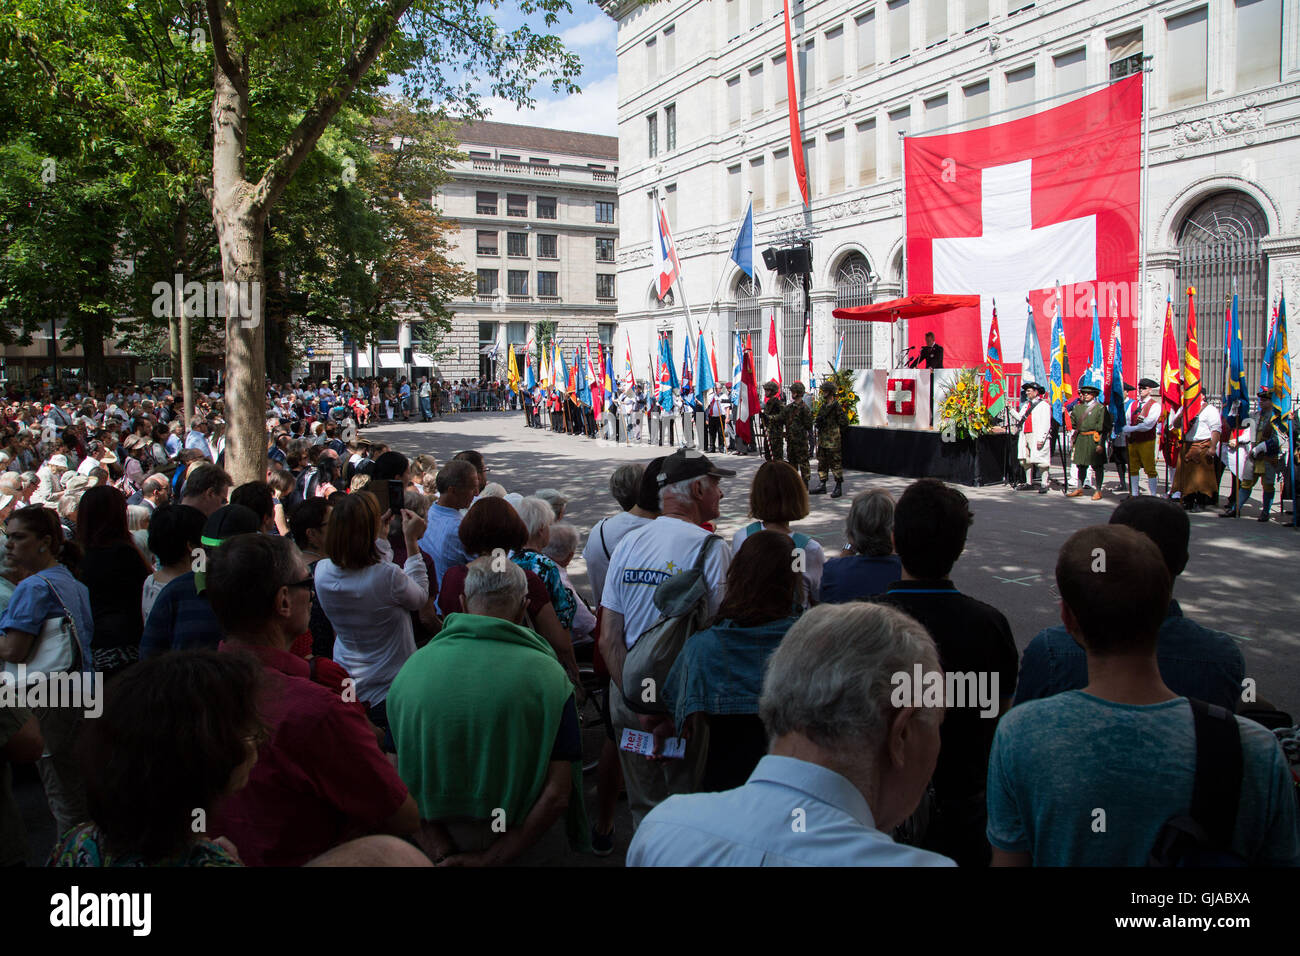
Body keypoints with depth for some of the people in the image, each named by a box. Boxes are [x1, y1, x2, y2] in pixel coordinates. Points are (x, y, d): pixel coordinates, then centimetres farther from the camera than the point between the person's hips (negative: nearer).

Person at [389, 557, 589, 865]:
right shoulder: (548, 675, -18)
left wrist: (443, 856, -11)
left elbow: (401, 784, -8)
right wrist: (489, 859, -16)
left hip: (443, 843, 2)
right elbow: (557, 795, -21)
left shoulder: (410, 669, -10)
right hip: (529, 849, -2)